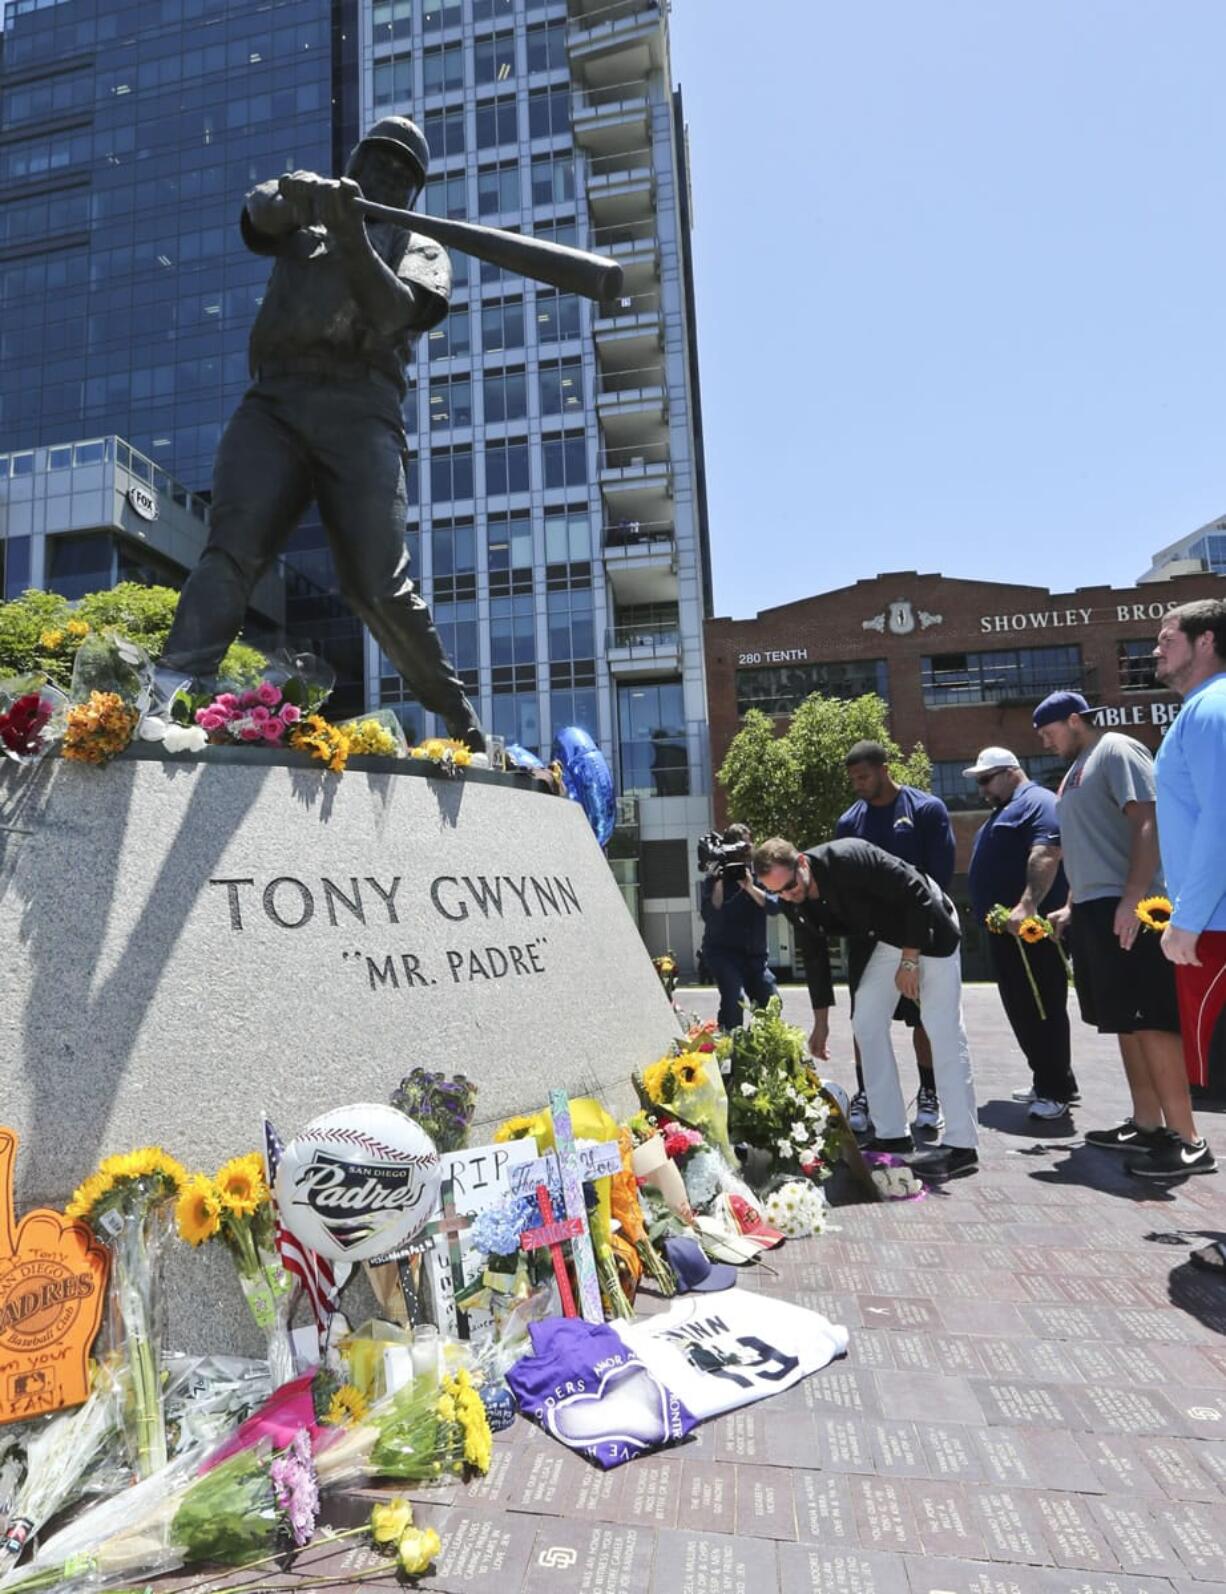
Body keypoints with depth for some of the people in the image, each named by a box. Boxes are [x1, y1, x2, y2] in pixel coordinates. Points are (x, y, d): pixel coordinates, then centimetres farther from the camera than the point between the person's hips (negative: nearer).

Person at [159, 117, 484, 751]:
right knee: (233, 544, -19)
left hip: (359, 412, -2)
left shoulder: (422, 250, 24)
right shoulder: (303, 219, 30)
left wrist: (352, 237, -14)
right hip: (274, 403, 2)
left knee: (377, 585, -14)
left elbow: (392, 310, 1)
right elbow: (259, 209, 5)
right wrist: (295, 196, -17)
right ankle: (168, 693, -31)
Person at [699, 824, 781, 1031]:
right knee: (734, 998, -25)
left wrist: (750, 887, -27)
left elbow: (774, 905, -12)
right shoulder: (713, 879, -6)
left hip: (754, 953, 4)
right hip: (722, 951, -4)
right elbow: (710, 918, -19)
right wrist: (719, 884, -27)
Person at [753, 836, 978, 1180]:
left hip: (928, 927, -7)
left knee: (943, 1030, -12)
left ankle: (962, 1145, -7)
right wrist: (821, 1022, 7)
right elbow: (815, 956, 3)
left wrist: (909, 962, -23)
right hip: (891, 937, 8)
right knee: (866, 1022, 2)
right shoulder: (794, 903, -10)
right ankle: (892, 1134, 11)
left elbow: (917, 895, -27)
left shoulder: (848, 859, -33)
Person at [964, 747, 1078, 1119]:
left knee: (1042, 1008, -7)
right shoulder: (1002, 811, 24)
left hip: (1031, 926, -11)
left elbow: (1047, 853, -24)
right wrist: (992, 916, 26)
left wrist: (1027, 906, -34)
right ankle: (1050, 1081, 24)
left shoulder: (1037, 801, -8)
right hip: (1006, 928, 11)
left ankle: (1056, 1090, 0)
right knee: (1021, 1009, 14)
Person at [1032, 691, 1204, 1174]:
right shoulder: (1076, 771, 21)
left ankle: (1184, 1137, -3)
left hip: (1127, 908, -10)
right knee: (1128, 1022, 11)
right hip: (1095, 910, 10)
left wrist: (1133, 898, -25)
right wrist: (1072, 907, 20)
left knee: (1150, 1020, -9)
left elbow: (1149, 822, -17)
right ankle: (1147, 1123, 18)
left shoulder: (1117, 750, -6)